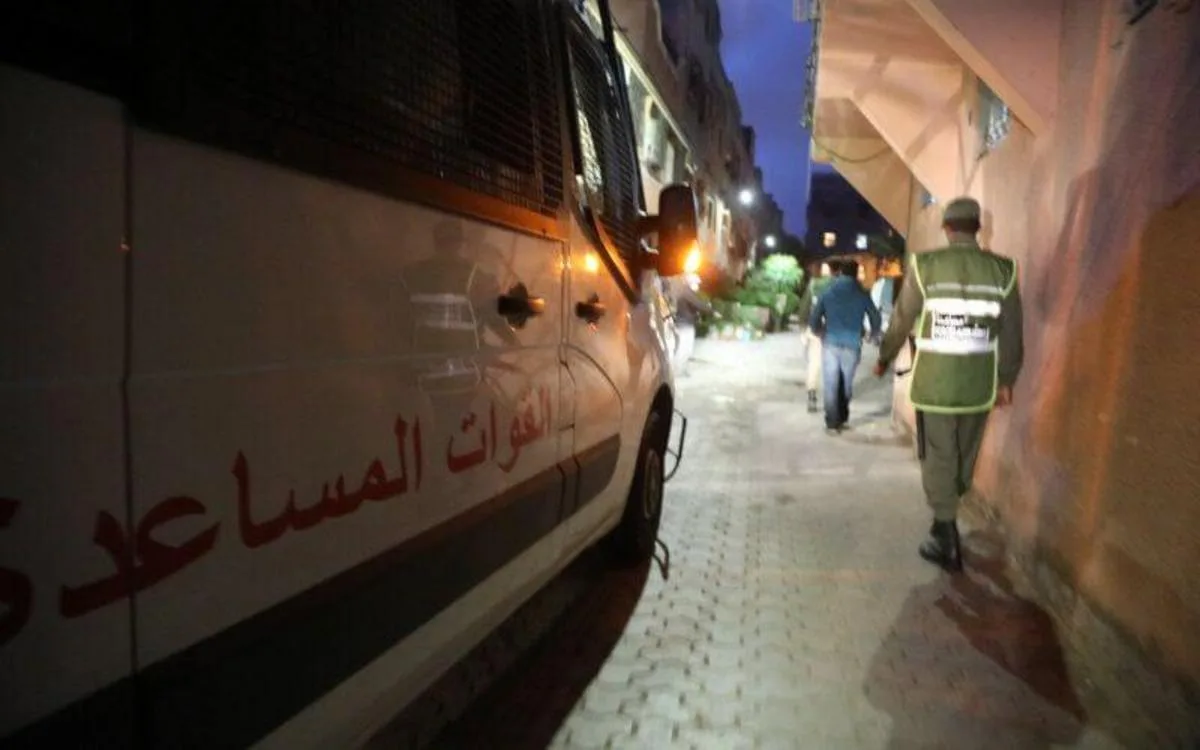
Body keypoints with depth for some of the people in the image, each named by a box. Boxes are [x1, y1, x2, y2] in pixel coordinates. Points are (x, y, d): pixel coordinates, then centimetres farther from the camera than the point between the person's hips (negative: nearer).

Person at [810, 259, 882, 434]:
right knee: (846, 384, 14)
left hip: (830, 344, 0)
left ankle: (832, 423, 2)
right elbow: (875, 318, 6)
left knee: (831, 386, 4)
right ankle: (841, 419, 23)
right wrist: (873, 334, 27)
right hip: (852, 345, 0)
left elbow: (814, 321, 3)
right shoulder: (862, 294, 2)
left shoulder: (828, 292, 3)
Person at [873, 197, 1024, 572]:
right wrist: (1006, 380, 16)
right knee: (964, 458, 18)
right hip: (979, 384, 2)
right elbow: (1011, 334, 3)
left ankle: (946, 539, 12)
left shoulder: (925, 265, -7)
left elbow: (901, 320, 2)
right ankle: (946, 523, 33)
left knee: (938, 458, 8)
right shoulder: (1003, 270, -2)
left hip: (933, 382, -2)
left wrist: (884, 359, 18)